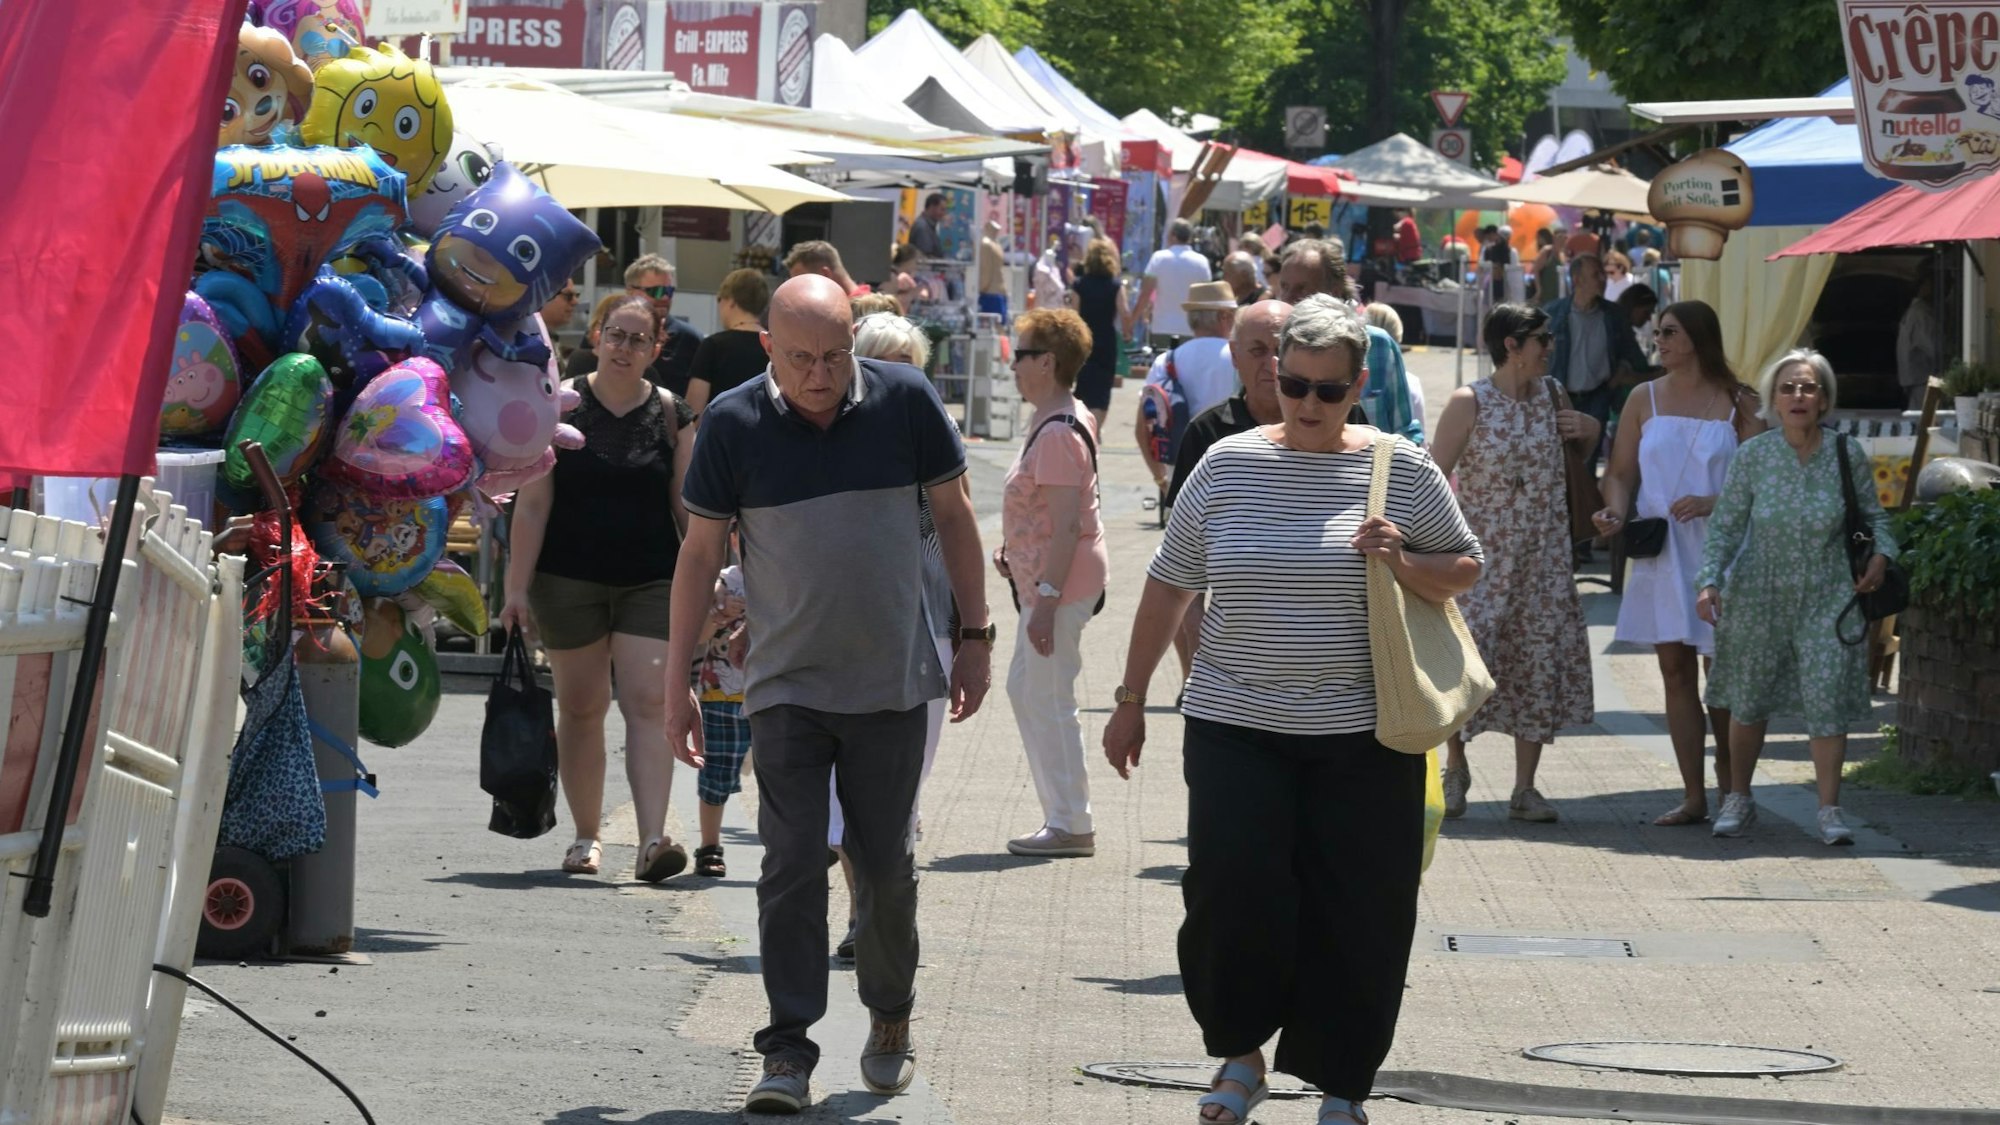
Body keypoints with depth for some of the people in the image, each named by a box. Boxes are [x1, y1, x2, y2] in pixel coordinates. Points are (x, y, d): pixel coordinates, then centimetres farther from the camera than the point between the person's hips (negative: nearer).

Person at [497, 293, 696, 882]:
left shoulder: (671, 415, 4)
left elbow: (687, 507, 8)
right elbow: (532, 502, -3)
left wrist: (704, 584, 5)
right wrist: (517, 586, -7)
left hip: (650, 580, 0)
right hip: (569, 579, 0)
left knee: (648, 703, -11)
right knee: (581, 707, 7)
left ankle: (653, 839, -20)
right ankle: (586, 836, 20)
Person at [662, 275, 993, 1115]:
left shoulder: (904, 401, -6)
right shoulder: (734, 424, -7)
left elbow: (952, 514, 6)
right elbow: (700, 552, 0)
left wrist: (975, 635, 6)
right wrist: (676, 686, -1)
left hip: (893, 682, 1)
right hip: (786, 689, -1)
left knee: (885, 866, 10)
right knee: (792, 869, -6)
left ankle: (890, 1020, 30)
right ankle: (788, 1051, -3)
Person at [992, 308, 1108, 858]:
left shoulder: (1058, 433, -20)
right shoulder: (1059, 420, 13)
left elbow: (1066, 525, -24)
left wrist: (1046, 599, -25)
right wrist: (1015, 554, 16)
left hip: (1060, 583, -11)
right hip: (1046, 579, 11)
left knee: (1047, 699, -6)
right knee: (1025, 690, 16)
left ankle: (1071, 825, 0)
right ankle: (1064, 817, 20)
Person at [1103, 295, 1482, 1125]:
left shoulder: (1402, 470, 1)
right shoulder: (1228, 465, 3)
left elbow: (1464, 569, 8)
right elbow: (1168, 586, 10)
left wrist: (1404, 564, -13)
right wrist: (1131, 700, 11)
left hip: (1361, 736, 0)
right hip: (1236, 726, 0)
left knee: (1356, 916, 2)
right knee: (1233, 893, -10)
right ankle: (1240, 1051, 13)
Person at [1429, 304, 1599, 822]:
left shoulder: (1552, 395, 7)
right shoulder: (1469, 403, -8)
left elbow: (1576, 459, 25)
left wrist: (1589, 431, 3)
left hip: (1544, 558, 5)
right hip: (1481, 556, -4)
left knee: (1541, 662, 2)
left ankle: (1525, 788, 10)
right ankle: (1455, 769, 12)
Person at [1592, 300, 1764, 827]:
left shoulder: (1737, 403, 1)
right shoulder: (1645, 400, 11)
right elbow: (1620, 472, 12)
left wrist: (1714, 502, -18)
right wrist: (1616, 512, -8)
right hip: (1661, 552, 3)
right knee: (1675, 670, 2)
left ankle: (1729, 781, 17)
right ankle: (1693, 797, 6)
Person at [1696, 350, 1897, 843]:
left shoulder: (1848, 455, -5)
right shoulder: (1752, 455, -7)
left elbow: (1873, 515, 9)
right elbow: (1725, 525, -3)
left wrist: (1880, 553, -9)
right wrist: (1710, 582, -13)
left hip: (1826, 598, -1)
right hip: (1758, 595, 1)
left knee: (1827, 697, -9)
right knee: (1748, 702, 11)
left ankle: (1830, 809, 1)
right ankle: (1738, 799, 30)